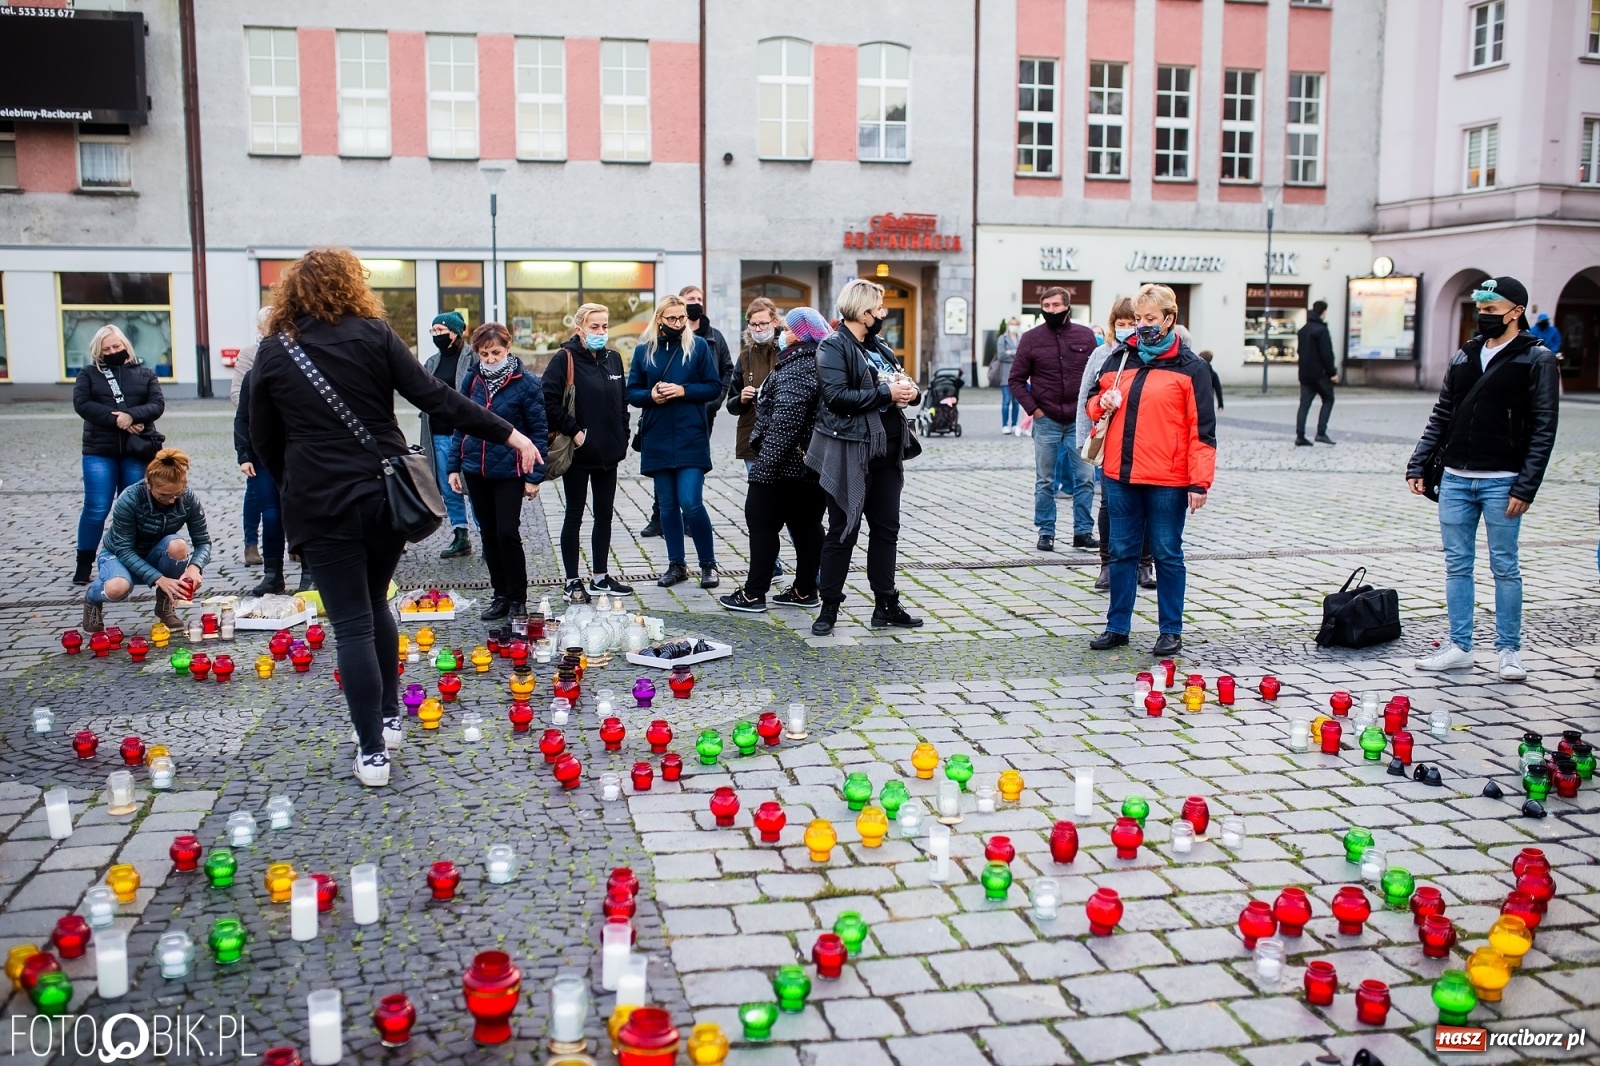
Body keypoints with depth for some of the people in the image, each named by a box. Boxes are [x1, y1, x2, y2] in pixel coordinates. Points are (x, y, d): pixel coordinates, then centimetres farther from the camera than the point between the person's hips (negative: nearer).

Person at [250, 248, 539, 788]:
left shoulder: (273, 352, 3)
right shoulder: (373, 335, -1)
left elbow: (263, 438, 8)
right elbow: (436, 397, -7)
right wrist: (508, 434, -6)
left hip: (320, 505, -1)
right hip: (384, 494, 1)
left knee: (352, 624, 3)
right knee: (375, 605, 22)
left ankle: (373, 752, 3)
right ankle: (389, 718, 30)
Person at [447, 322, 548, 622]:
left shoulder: (525, 383, -8)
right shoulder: (471, 379, 4)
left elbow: (537, 430, -7)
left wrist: (534, 475, -10)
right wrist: (453, 466, 5)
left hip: (509, 471, -5)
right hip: (475, 470, 5)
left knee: (507, 533, -6)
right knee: (488, 534, 11)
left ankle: (517, 598, 9)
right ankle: (500, 595, 22)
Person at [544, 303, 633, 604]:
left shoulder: (613, 358, 8)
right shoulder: (565, 360, -10)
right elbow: (548, 401, -17)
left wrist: (622, 439, 9)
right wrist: (573, 431, -17)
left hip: (608, 453, 6)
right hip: (578, 453, -6)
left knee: (604, 515, 12)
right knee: (574, 516, 4)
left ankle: (600, 576, 24)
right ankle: (572, 582, 12)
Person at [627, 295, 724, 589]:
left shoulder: (699, 346, 1)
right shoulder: (644, 350, 7)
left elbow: (714, 387, 0)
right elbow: (632, 392, 9)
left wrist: (683, 391, -15)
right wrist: (651, 395, -12)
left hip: (691, 438, -3)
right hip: (657, 440, 3)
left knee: (691, 503, -10)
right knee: (667, 505, 9)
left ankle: (708, 564, 5)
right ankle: (676, 565, 20)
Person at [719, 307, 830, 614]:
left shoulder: (796, 368, -18)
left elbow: (786, 419, -25)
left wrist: (765, 462, -24)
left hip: (785, 463, -9)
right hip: (811, 462, 9)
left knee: (762, 522, -1)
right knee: (805, 525, 13)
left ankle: (753, 593, 3)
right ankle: (805, 590, 19)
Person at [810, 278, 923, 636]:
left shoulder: (880, 348, 16)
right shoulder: (833, 346, -9)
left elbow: (901, 383, 22)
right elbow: (836, 396, -21)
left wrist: (911, 390, -2)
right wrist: (886, 393, -19)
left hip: (887, 452, 8)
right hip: (850, 454, -8)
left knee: (886, 529, 11)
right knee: (843, 532, 0)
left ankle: (886, 606, 21)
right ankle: (829, 608, 10)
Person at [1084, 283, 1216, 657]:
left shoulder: (1190, 367, -2)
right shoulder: (1119, 360, 11)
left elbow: (1202, 429, -6)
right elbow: (1093, 400, 22)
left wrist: (1200, 482, -12)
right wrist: (1102, 403, -3)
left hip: (1167, 480, -4)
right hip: (1120, 475, 5)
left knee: (1167, 555, 5)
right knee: (1121, 552, 11)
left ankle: (1171, 631, 15)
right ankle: (1117, 626, 20)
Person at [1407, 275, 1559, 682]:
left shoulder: (1537, 359, -3)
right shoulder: (1464, 356, 12)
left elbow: (1543, 429, -8)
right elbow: (1440, 418, 14)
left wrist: (1526, 486, -15)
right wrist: (1418, 465, 5)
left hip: (1501, 483, -5)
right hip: (1455, 480, 5)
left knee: (1504, 568, 3)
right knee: (1457, 565, 8)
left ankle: (1509, 650, 15)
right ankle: (1460, 648, 16)